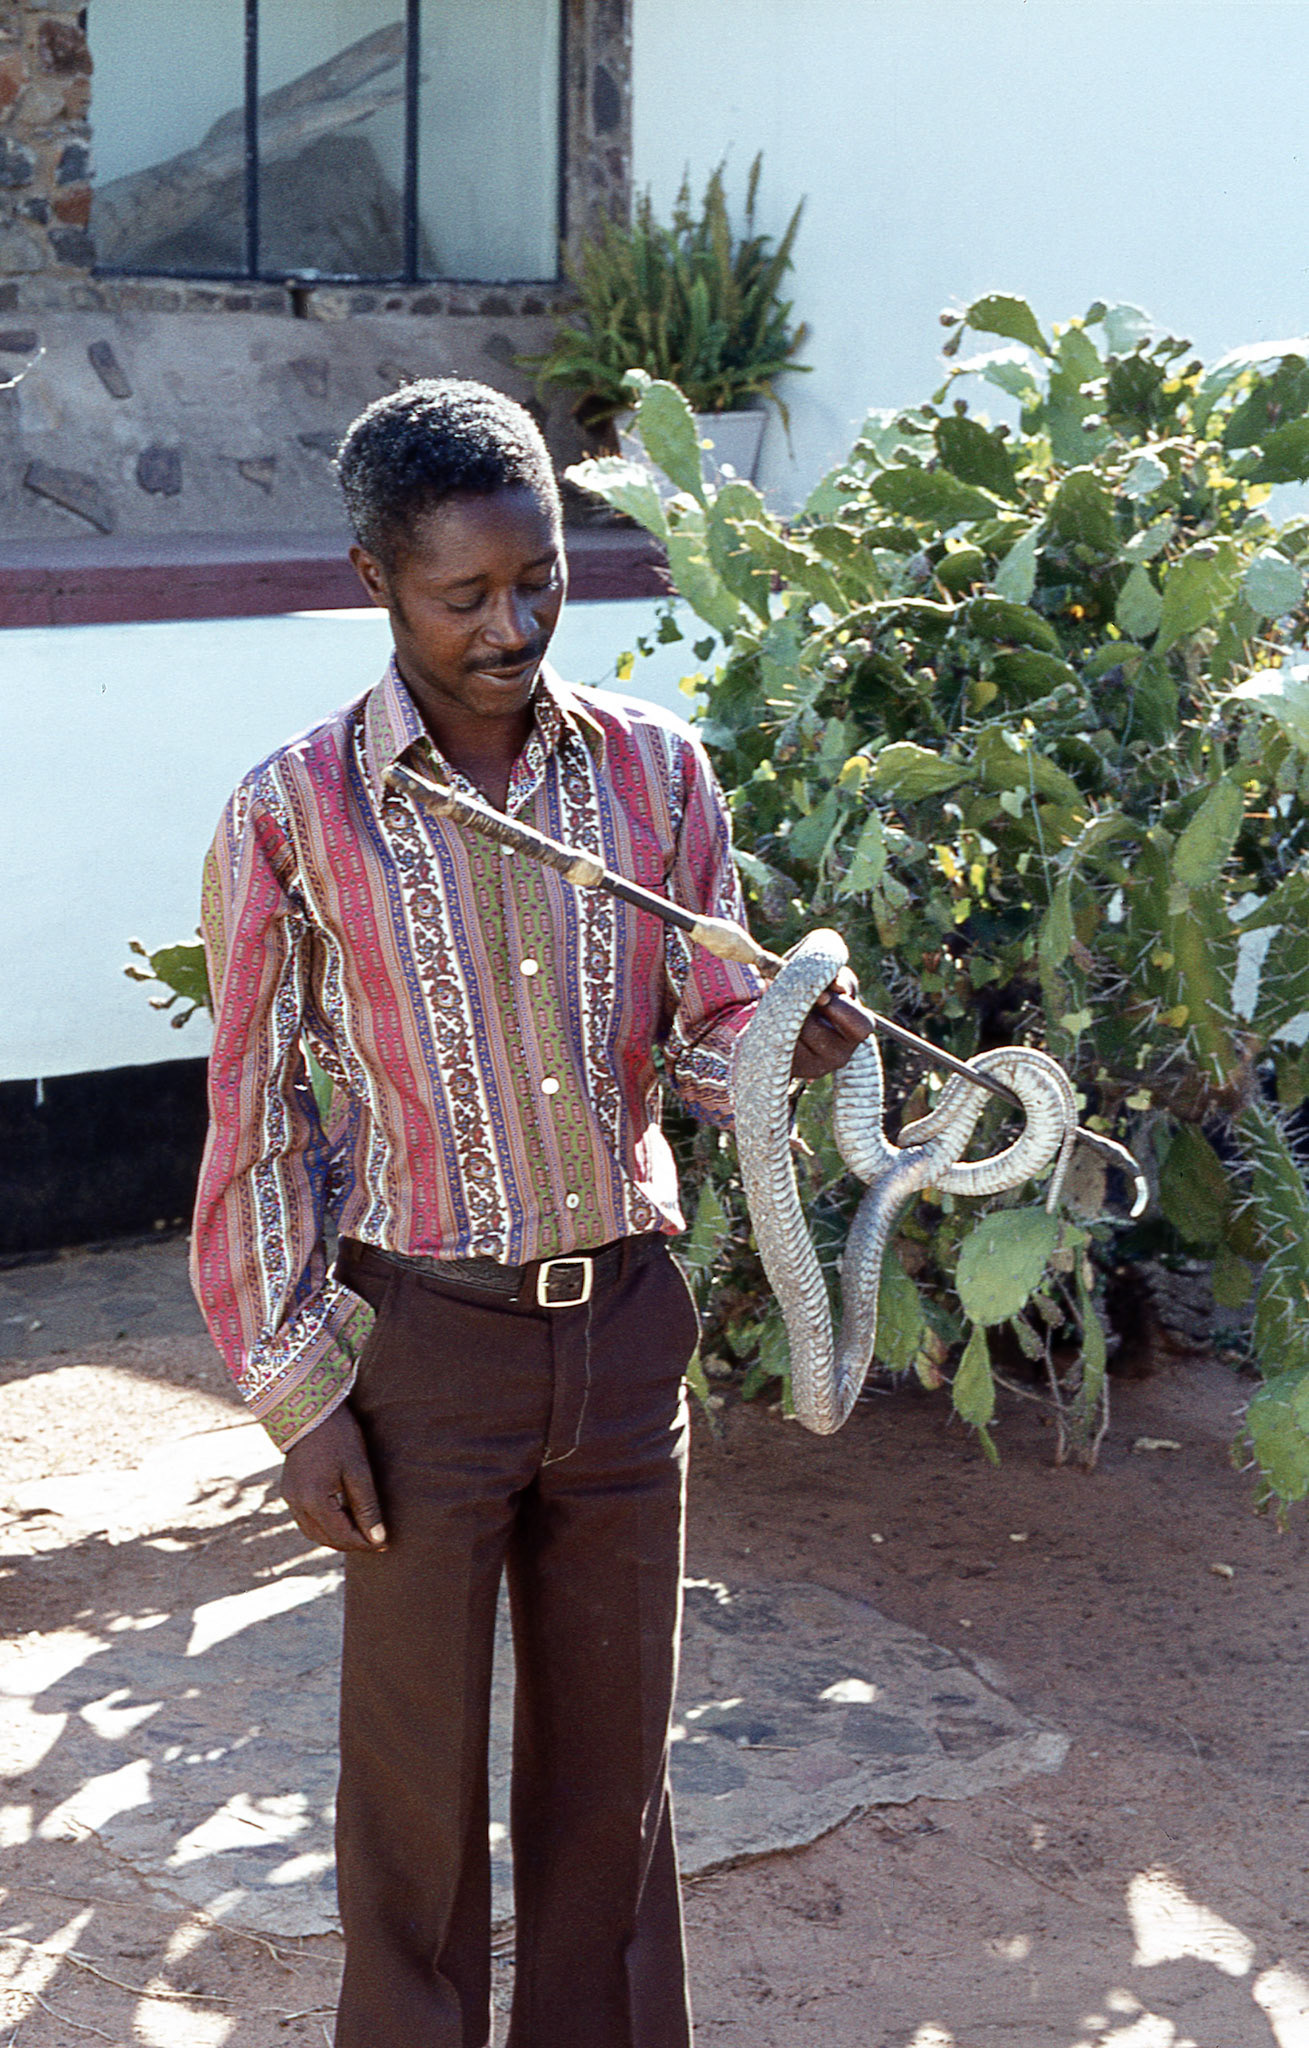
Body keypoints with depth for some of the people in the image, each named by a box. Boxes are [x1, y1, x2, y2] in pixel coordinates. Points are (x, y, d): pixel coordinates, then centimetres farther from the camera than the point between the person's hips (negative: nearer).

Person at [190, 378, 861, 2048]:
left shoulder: (655, 769, -1)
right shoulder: (295, 813, -9)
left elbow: (704, 1035, 5)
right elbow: (256, 1122, -3)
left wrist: (784, 1045, -19)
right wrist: (297, 1396, -5)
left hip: (626, 1324, 3)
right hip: (423, 1343, -3)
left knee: (613, 1740, 16)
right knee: (414, 1766, 11)